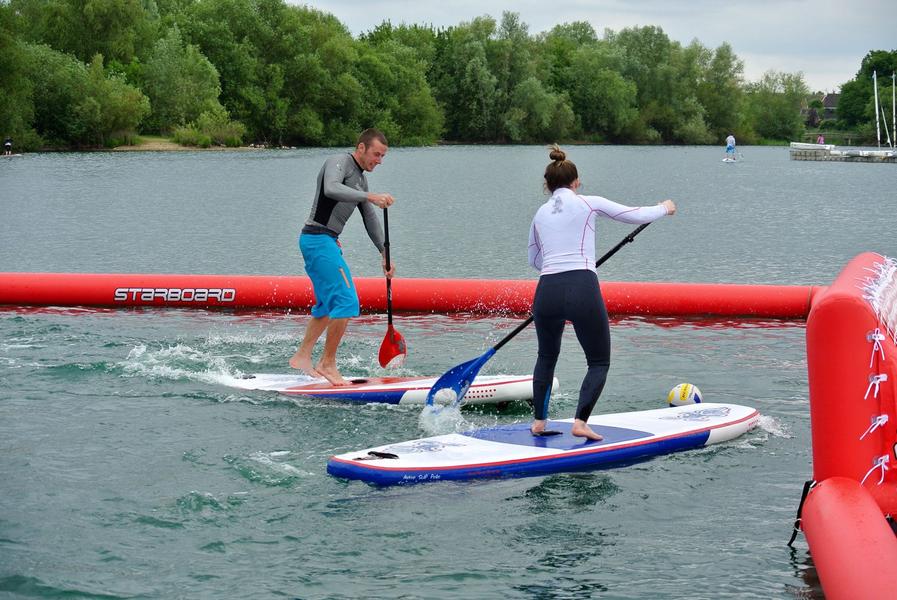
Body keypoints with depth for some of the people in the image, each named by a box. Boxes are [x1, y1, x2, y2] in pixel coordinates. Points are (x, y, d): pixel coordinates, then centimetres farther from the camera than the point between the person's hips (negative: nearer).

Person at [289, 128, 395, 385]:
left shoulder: (360, 180, 20)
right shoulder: (339, 162, -9)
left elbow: (370, 220, 24)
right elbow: (331, 189, -31)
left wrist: (385, 254, 20)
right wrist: (370, 197, -37)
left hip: (324, 242, 10)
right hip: (319, 239, -10)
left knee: (328, 305, 19)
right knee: (346, 301, -15)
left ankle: (302, 356, 27)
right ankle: (327, 364, -10)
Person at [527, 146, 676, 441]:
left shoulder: (540, 214, 17)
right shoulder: (588, 203, 5)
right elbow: (637, 215, 11)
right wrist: (665, 208, 31)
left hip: (547, 292, 4)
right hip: (583, 290, -4)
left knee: (547, 356, 28)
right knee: (599, 363, 12)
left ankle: (538, 421, 23)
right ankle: (580, 422, -5)